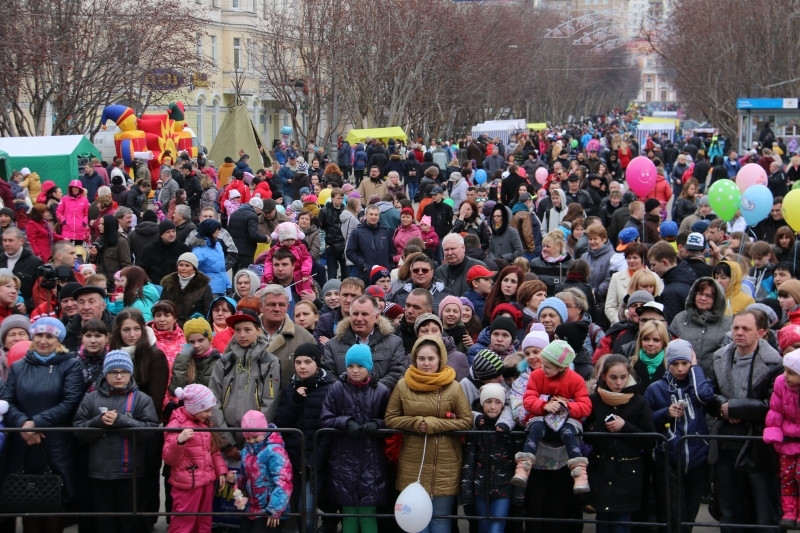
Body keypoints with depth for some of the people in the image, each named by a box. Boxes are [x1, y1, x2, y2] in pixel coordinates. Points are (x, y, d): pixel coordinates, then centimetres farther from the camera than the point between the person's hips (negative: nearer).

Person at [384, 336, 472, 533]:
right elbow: (390, 419, 4)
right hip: (412, 465, 1)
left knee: (441, 517, 6)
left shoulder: (453, 387, -5)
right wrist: (416, 423, -14)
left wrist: (434, 424, -14)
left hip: (445, 466, -1)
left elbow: (467, 421, -4)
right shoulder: (403, 386, -1)